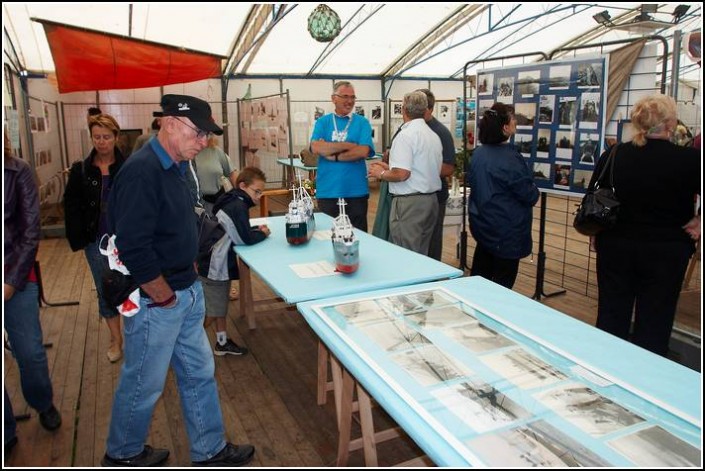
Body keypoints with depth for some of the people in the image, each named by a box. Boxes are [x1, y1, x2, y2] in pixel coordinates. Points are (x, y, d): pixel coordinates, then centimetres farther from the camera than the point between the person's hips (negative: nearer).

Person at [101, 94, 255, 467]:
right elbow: (133, 247, -27)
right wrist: (165, 297, -16)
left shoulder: (173, 167, 8)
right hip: (156, 301, -9)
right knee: (144, 384, 12)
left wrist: (188, 287, 12)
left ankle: (210, 451, 35)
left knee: (198, 373, 18)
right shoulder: (142, 171, -22)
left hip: (186, 294, 9)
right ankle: (122, 454, 38)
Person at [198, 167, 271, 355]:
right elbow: (246, 239, -24)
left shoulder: (232, 201, 5)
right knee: (212, 311, 3)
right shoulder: (238, 206, -22)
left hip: (219, 263, 10)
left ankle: (222, 343, 34)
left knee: (221, 304, 20)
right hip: (213, 266, -10)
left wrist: (255, 230, 1)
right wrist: (262, 233, -6)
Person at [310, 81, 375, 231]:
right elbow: (316, 148, -11)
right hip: (328, 190, 1)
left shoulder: (362, 122, 3)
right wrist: (349, 145, -12)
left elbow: (363, 151, -12)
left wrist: (333, 155, -10)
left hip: (356, 190, -1)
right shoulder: (322, 122, 6)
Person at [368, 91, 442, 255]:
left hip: (409, 202, -8)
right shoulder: (434, 136, 12)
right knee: (421, 256, 16)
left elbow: (401, 174, -21)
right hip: (431, 199, 8)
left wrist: (381, 173, -2)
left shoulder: (406, 135, -13)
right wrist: (390, 168, 20)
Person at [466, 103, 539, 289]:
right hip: (507, 231, -8)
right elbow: (530, 195, -17)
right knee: (501, 286, 5)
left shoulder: (478, 153, 2)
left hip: (481, 223, 8)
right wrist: (534, 190, 5)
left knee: (479, 275, 18)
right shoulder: (510, 159, -22)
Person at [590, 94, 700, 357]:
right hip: (665, 253, -3)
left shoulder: (612, 156, -3)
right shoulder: (689, 160, -13)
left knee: (611, 318, 15)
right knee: (654, 324, 10)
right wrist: (698, 223, 5)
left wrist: (598, 236, 17)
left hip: (615, 248, 3)